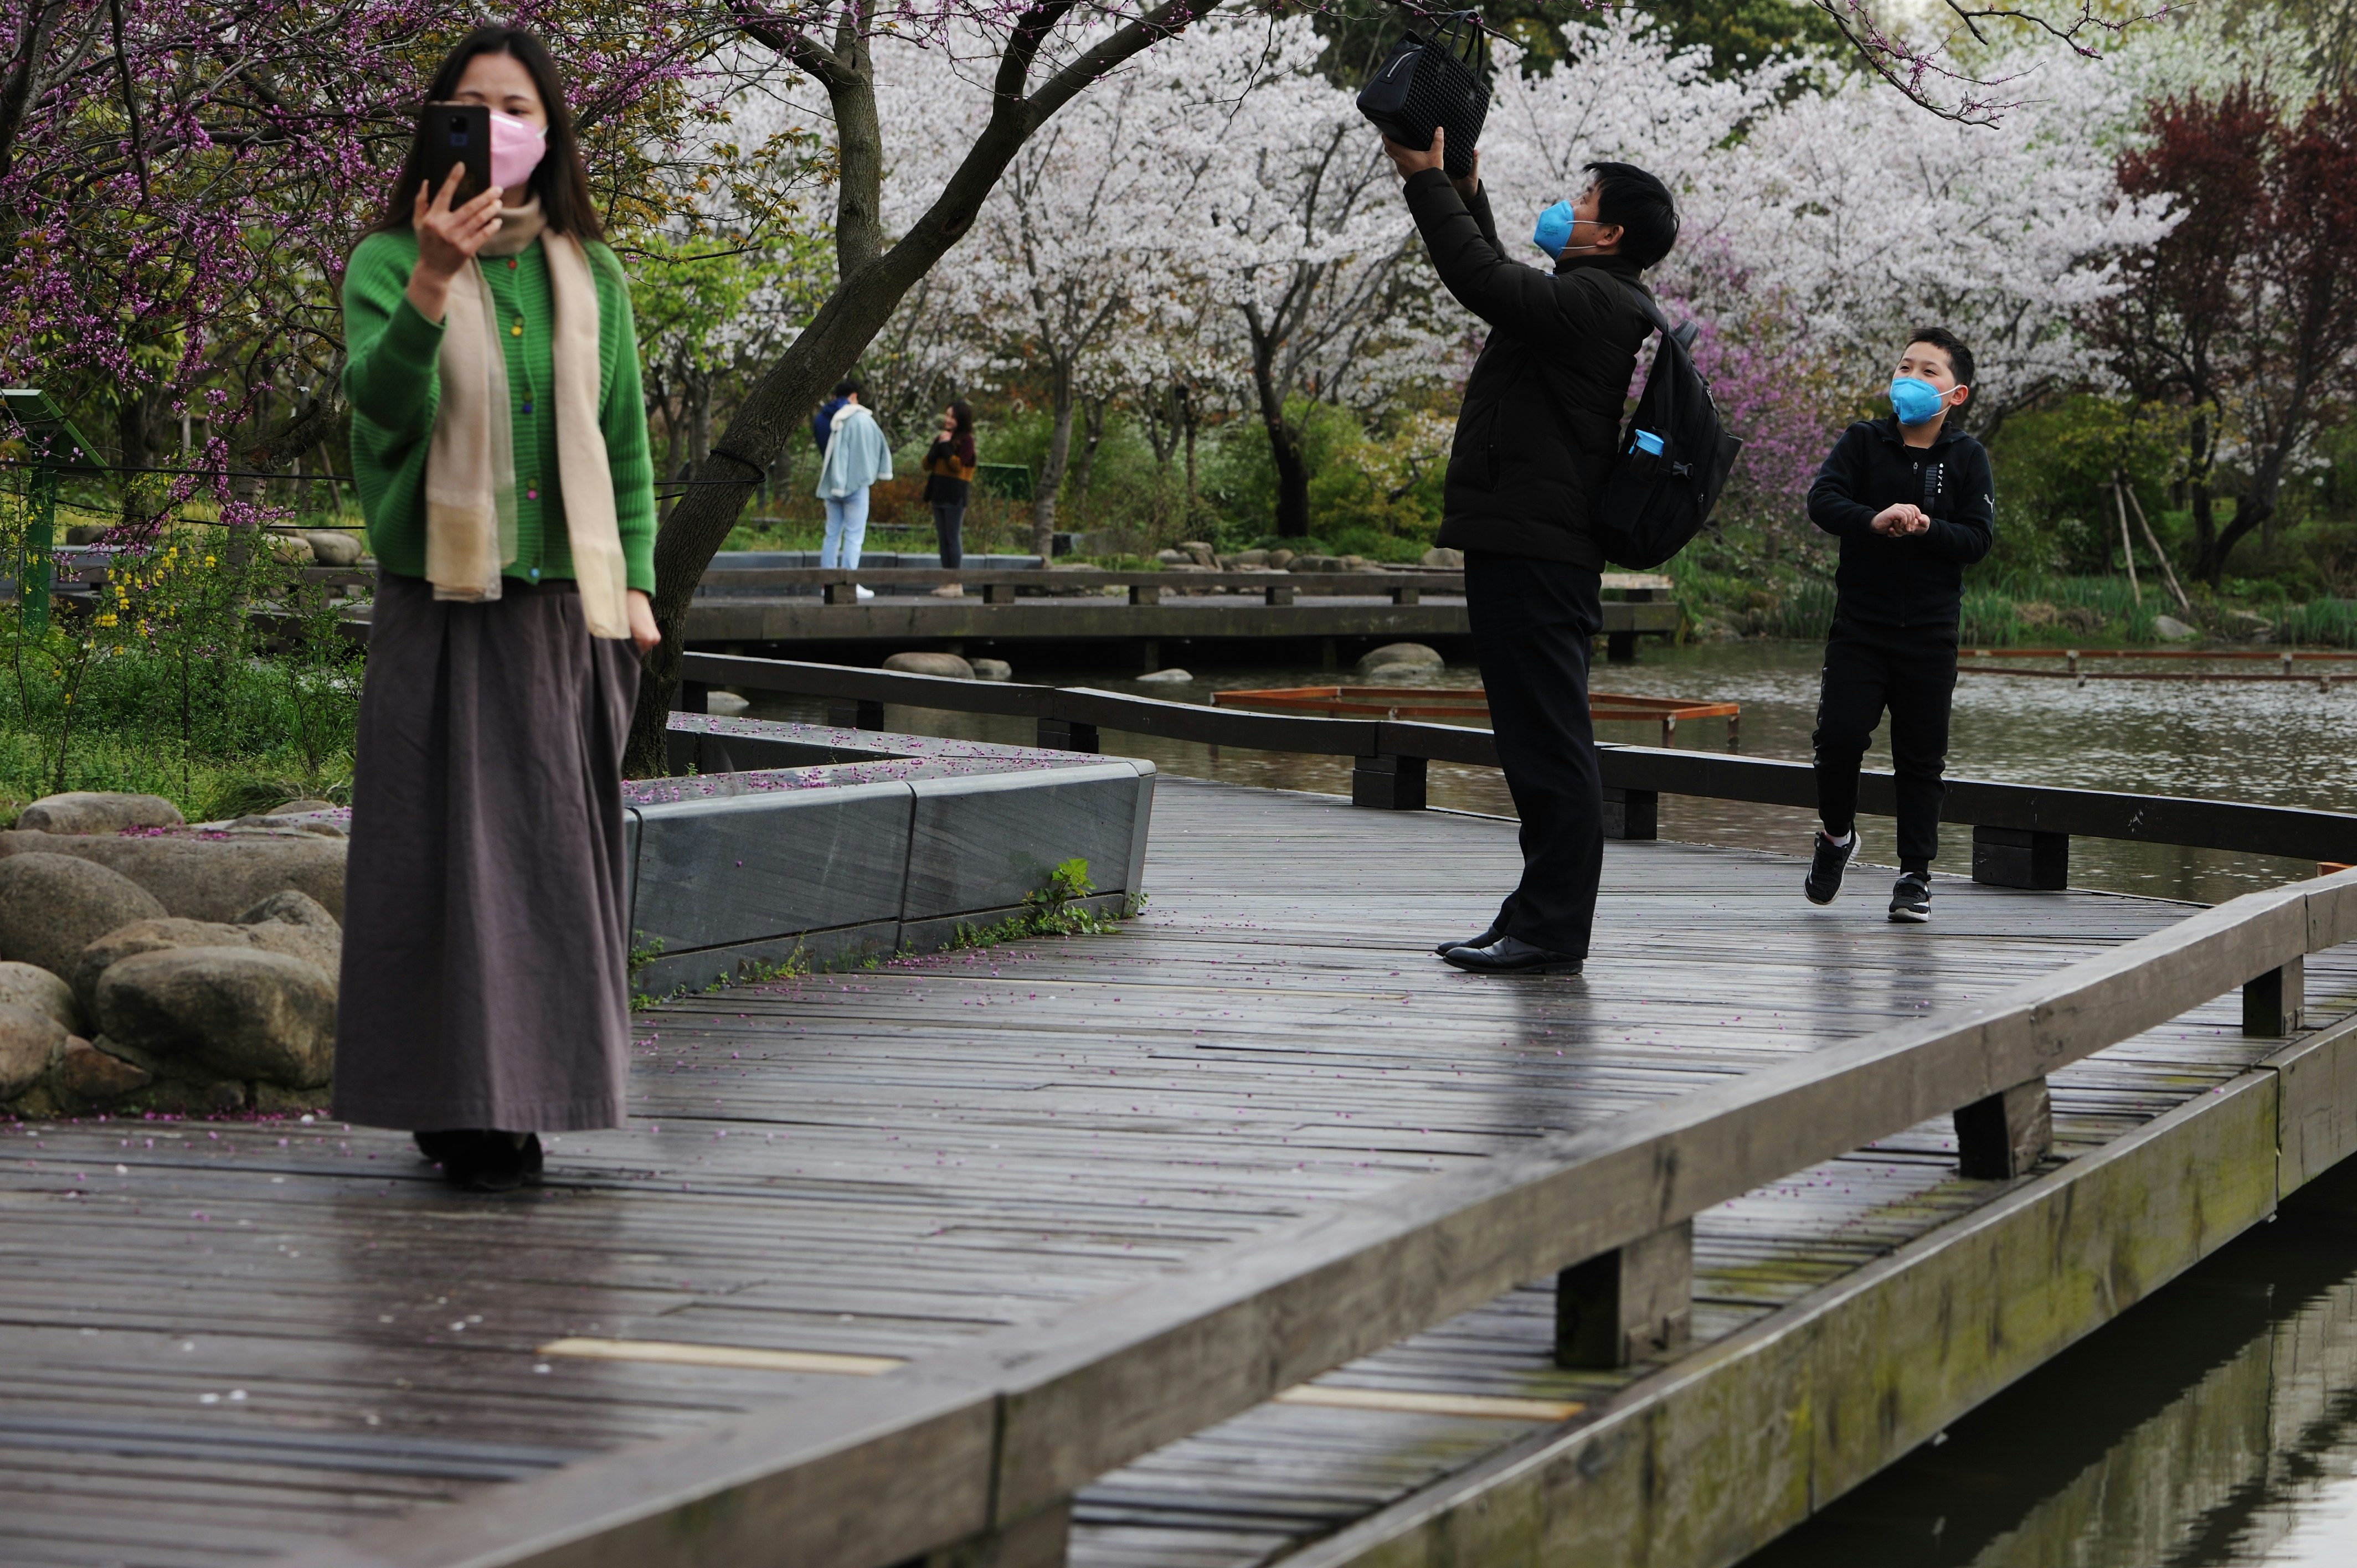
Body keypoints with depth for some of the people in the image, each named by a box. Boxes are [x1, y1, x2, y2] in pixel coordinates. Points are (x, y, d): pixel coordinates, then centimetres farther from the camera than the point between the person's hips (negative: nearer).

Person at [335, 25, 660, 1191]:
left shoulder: (589, 275, 11)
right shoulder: (387, 262, 0)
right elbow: (381, 404, -16)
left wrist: (634, 582, 8)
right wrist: (431, 288, -31)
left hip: (565, 613, 3)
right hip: (441, 605, -3)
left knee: (553, 855, 3)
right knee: (445, 853, -5)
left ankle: (526, 1097, 10)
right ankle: (456, 1104, -2)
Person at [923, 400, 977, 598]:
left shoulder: (965, 440, -5)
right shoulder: (941, 437, 17)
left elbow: (958, 465, -16)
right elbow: (927, 464, 11)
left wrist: (946, 446, -13)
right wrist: (937, 446, -4)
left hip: (955, 496, -8)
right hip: (939, 493, 8)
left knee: (953, 539, -8)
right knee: (943, 539, 7)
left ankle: (957, 583, -7)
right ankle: (947, 581, 10)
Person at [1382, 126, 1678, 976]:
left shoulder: (1592, 301, -13)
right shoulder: (1587, 303, 19)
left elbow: (1481, 279, -23)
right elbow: (1500, 284, 38)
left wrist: (1427, 178, -15)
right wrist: (1466, 190, 35)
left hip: (1535, 556, -11)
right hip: (1524, 548, 11)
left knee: (1549, 742, -9)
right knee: (1541, 745, 13)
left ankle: (1552, 928, -9)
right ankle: (1538, 915, 19)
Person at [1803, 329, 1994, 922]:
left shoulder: (1967, 458, 3)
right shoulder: (1863, 442, 4)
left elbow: (1979, 538, -5)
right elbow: (1822, 500, -11)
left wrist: (1926, 528, -23)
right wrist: (1875, 520, -28)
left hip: (1930, 631, 0)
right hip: (1860, 622, 0)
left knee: (1922, 756, 2)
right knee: (1839, 735, -10)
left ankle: (1915, 875, 10)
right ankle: (1837, 835, 16)